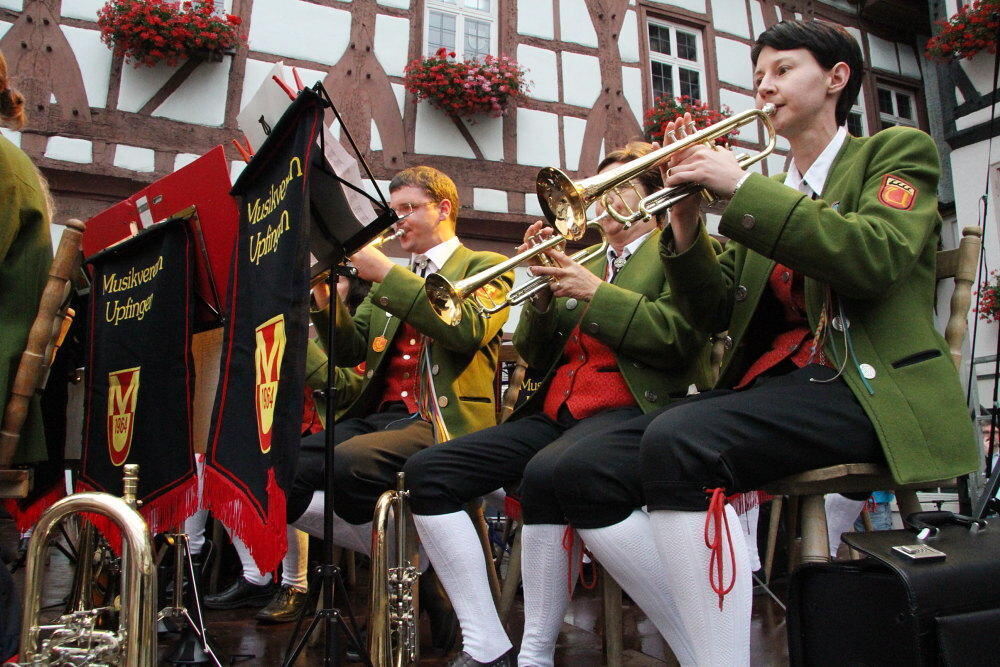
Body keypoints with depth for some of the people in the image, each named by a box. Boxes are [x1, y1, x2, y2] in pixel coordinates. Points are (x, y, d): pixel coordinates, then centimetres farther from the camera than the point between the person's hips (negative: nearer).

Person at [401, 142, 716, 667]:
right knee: (427, 471, -11)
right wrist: (545, 288, 2)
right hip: (553, 413, 7)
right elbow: (535, 356, 18)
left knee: (547, 472, -39)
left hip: (630, 410, -6)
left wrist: (594, 292, -11)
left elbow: (679, 334, -9)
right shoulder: (584, 261, 25)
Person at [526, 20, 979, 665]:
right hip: (769, 381, 6)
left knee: (677, 441, -35)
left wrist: (743, 189, -13)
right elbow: (717, 313, 13)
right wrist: (686, 225, -2)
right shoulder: (769, 195, 24)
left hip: (866, 387, -6)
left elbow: (877, 258, -13)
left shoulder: (897, 150, 10)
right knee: (583, 471, -14)